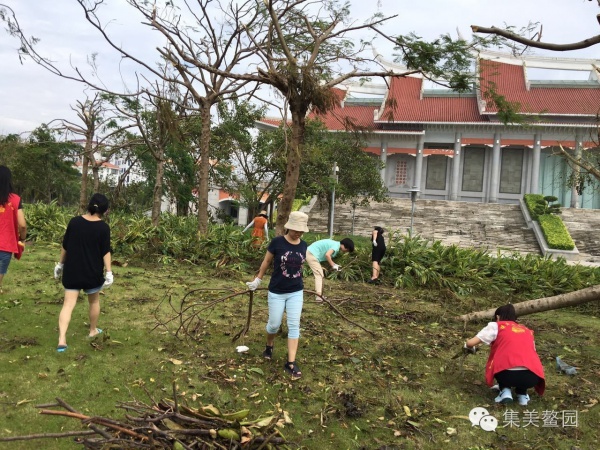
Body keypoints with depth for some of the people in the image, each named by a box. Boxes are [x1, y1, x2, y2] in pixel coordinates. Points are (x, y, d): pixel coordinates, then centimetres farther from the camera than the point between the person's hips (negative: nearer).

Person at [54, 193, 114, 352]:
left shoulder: (74, 221, -1)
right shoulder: (103, 227, -9)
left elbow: (65, 246, 4)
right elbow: (105, 252, -9)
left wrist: (61, 264, 15)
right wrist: (109, 272, -5)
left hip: (72, 271, 2)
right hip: (92, 272, -2)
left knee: (68, 304, 0)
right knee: (94, 301, 20)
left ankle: (61, 340, -12)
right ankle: (93, 330, 35)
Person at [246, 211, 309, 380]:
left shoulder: (303, 246, -2)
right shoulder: (277, 242, -14)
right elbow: (267, 261, -1)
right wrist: (258, 279, 7)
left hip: (296, 292, 3)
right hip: (277, 292, -3)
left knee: (294, 325, -1)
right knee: (274, 324, 9)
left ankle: (291, 363, 4)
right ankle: (269, 346, 42)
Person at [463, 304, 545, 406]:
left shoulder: (496, 326, 16)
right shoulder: (527, 331, 27)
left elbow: (470, 343, 12)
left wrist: (469, 347, 37)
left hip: (507, 374, -3)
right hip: (532, 377, 3)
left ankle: (505, 391, 10)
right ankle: (522, 394, 19)